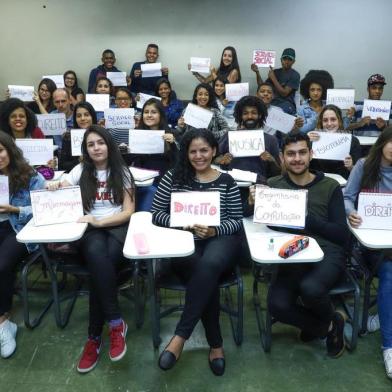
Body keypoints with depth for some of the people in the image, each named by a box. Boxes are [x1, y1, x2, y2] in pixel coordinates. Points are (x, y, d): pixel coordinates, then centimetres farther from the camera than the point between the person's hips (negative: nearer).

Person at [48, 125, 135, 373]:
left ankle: (95, 336, -22)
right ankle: (116, 322, -27)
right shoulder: (81, 171, 9)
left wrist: (101, 221, -18)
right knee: (97, 254, -36)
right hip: (91, 229, 1)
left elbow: (129, 211, -2)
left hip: (118, 227, -1)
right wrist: (53, 189, -14)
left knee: (102, 262, -33)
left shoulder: (121, 172, 3)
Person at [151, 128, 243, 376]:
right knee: (206, 275, -32)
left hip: (221, 239, 0)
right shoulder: (174, 177, 9)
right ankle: (215, 344, -12)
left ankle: (180, 336, -27)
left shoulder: (227, 181, 9)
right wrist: (183, 224, -10)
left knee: (209, 265, -37)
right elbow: (156, 213, 6)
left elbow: (237, 220, 6)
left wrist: (214, 230, -13)